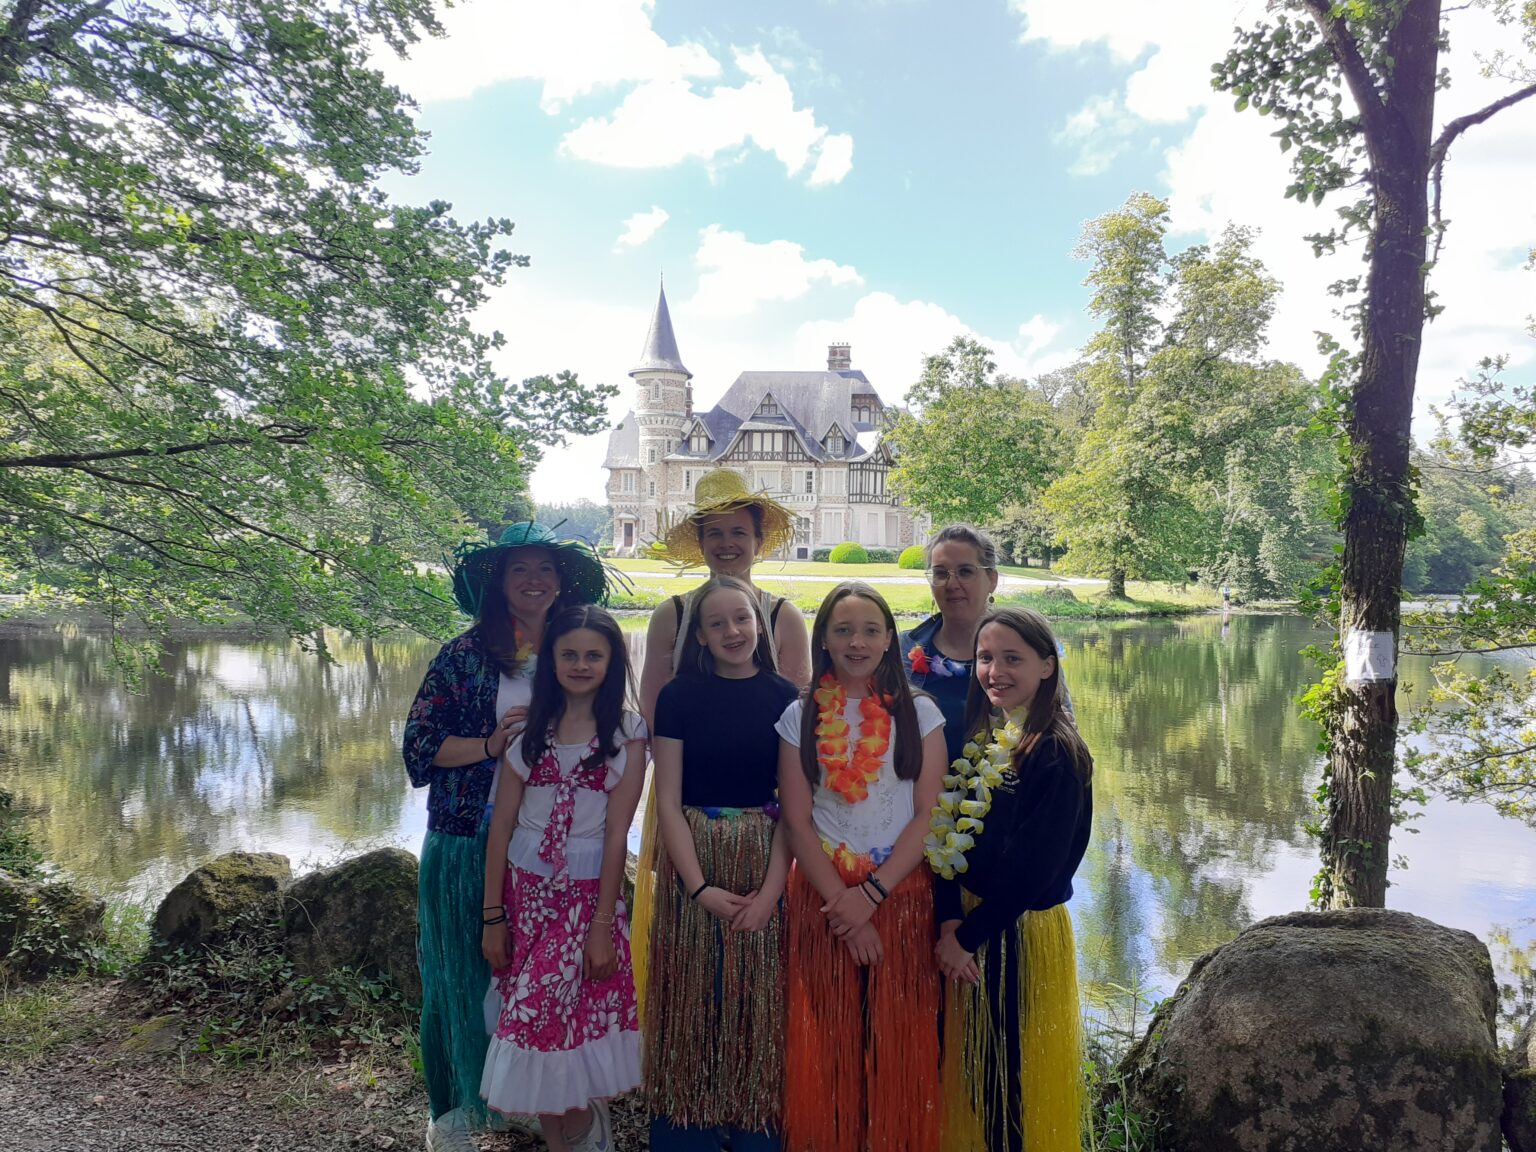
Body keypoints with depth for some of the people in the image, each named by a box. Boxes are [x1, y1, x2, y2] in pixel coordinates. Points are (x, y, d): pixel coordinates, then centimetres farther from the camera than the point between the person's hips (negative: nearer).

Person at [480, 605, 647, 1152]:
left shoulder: (628, 732, -4)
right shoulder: (529, 729, 3)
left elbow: (616, 833, -8)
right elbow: (501, 825, 2)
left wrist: (603, 924, -9)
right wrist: (492, 916, 0)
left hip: (587, 894, -3)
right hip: (524, 888, 3)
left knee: (538, 1021, -7)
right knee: (544, 1021, 6)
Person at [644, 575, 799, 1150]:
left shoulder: (784, 697, -1)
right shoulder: (678, 696, -3)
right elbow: (668, 799, -5)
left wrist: (770, 890, -13)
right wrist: (701, 888, -13)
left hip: (765, 860, 1)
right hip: (693, 859, 0)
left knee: (757, 997, 8)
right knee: (693, 995, 7)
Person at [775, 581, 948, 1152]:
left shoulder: (919, 713, 0)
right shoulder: (800, 717, 1)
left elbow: (927, 815, -4)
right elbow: (798, 821, -2)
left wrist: (871, 893, -12)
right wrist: (842, 900, -10)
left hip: (901, 892, 0)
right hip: (823, 894, 0)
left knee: (899, 1039, 5)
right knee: (827, 1040, 6)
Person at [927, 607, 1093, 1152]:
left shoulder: (1057, 753, -16)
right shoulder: (976, 738, 4)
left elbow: (1034, 867, -19)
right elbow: (945, 833, -1)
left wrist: (968, 935, -13)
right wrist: (949, 919, -14)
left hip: (1021, 931, -6)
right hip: (963, 925, 6)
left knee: (1012, 1073, 7)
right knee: (966, 1063, 17)